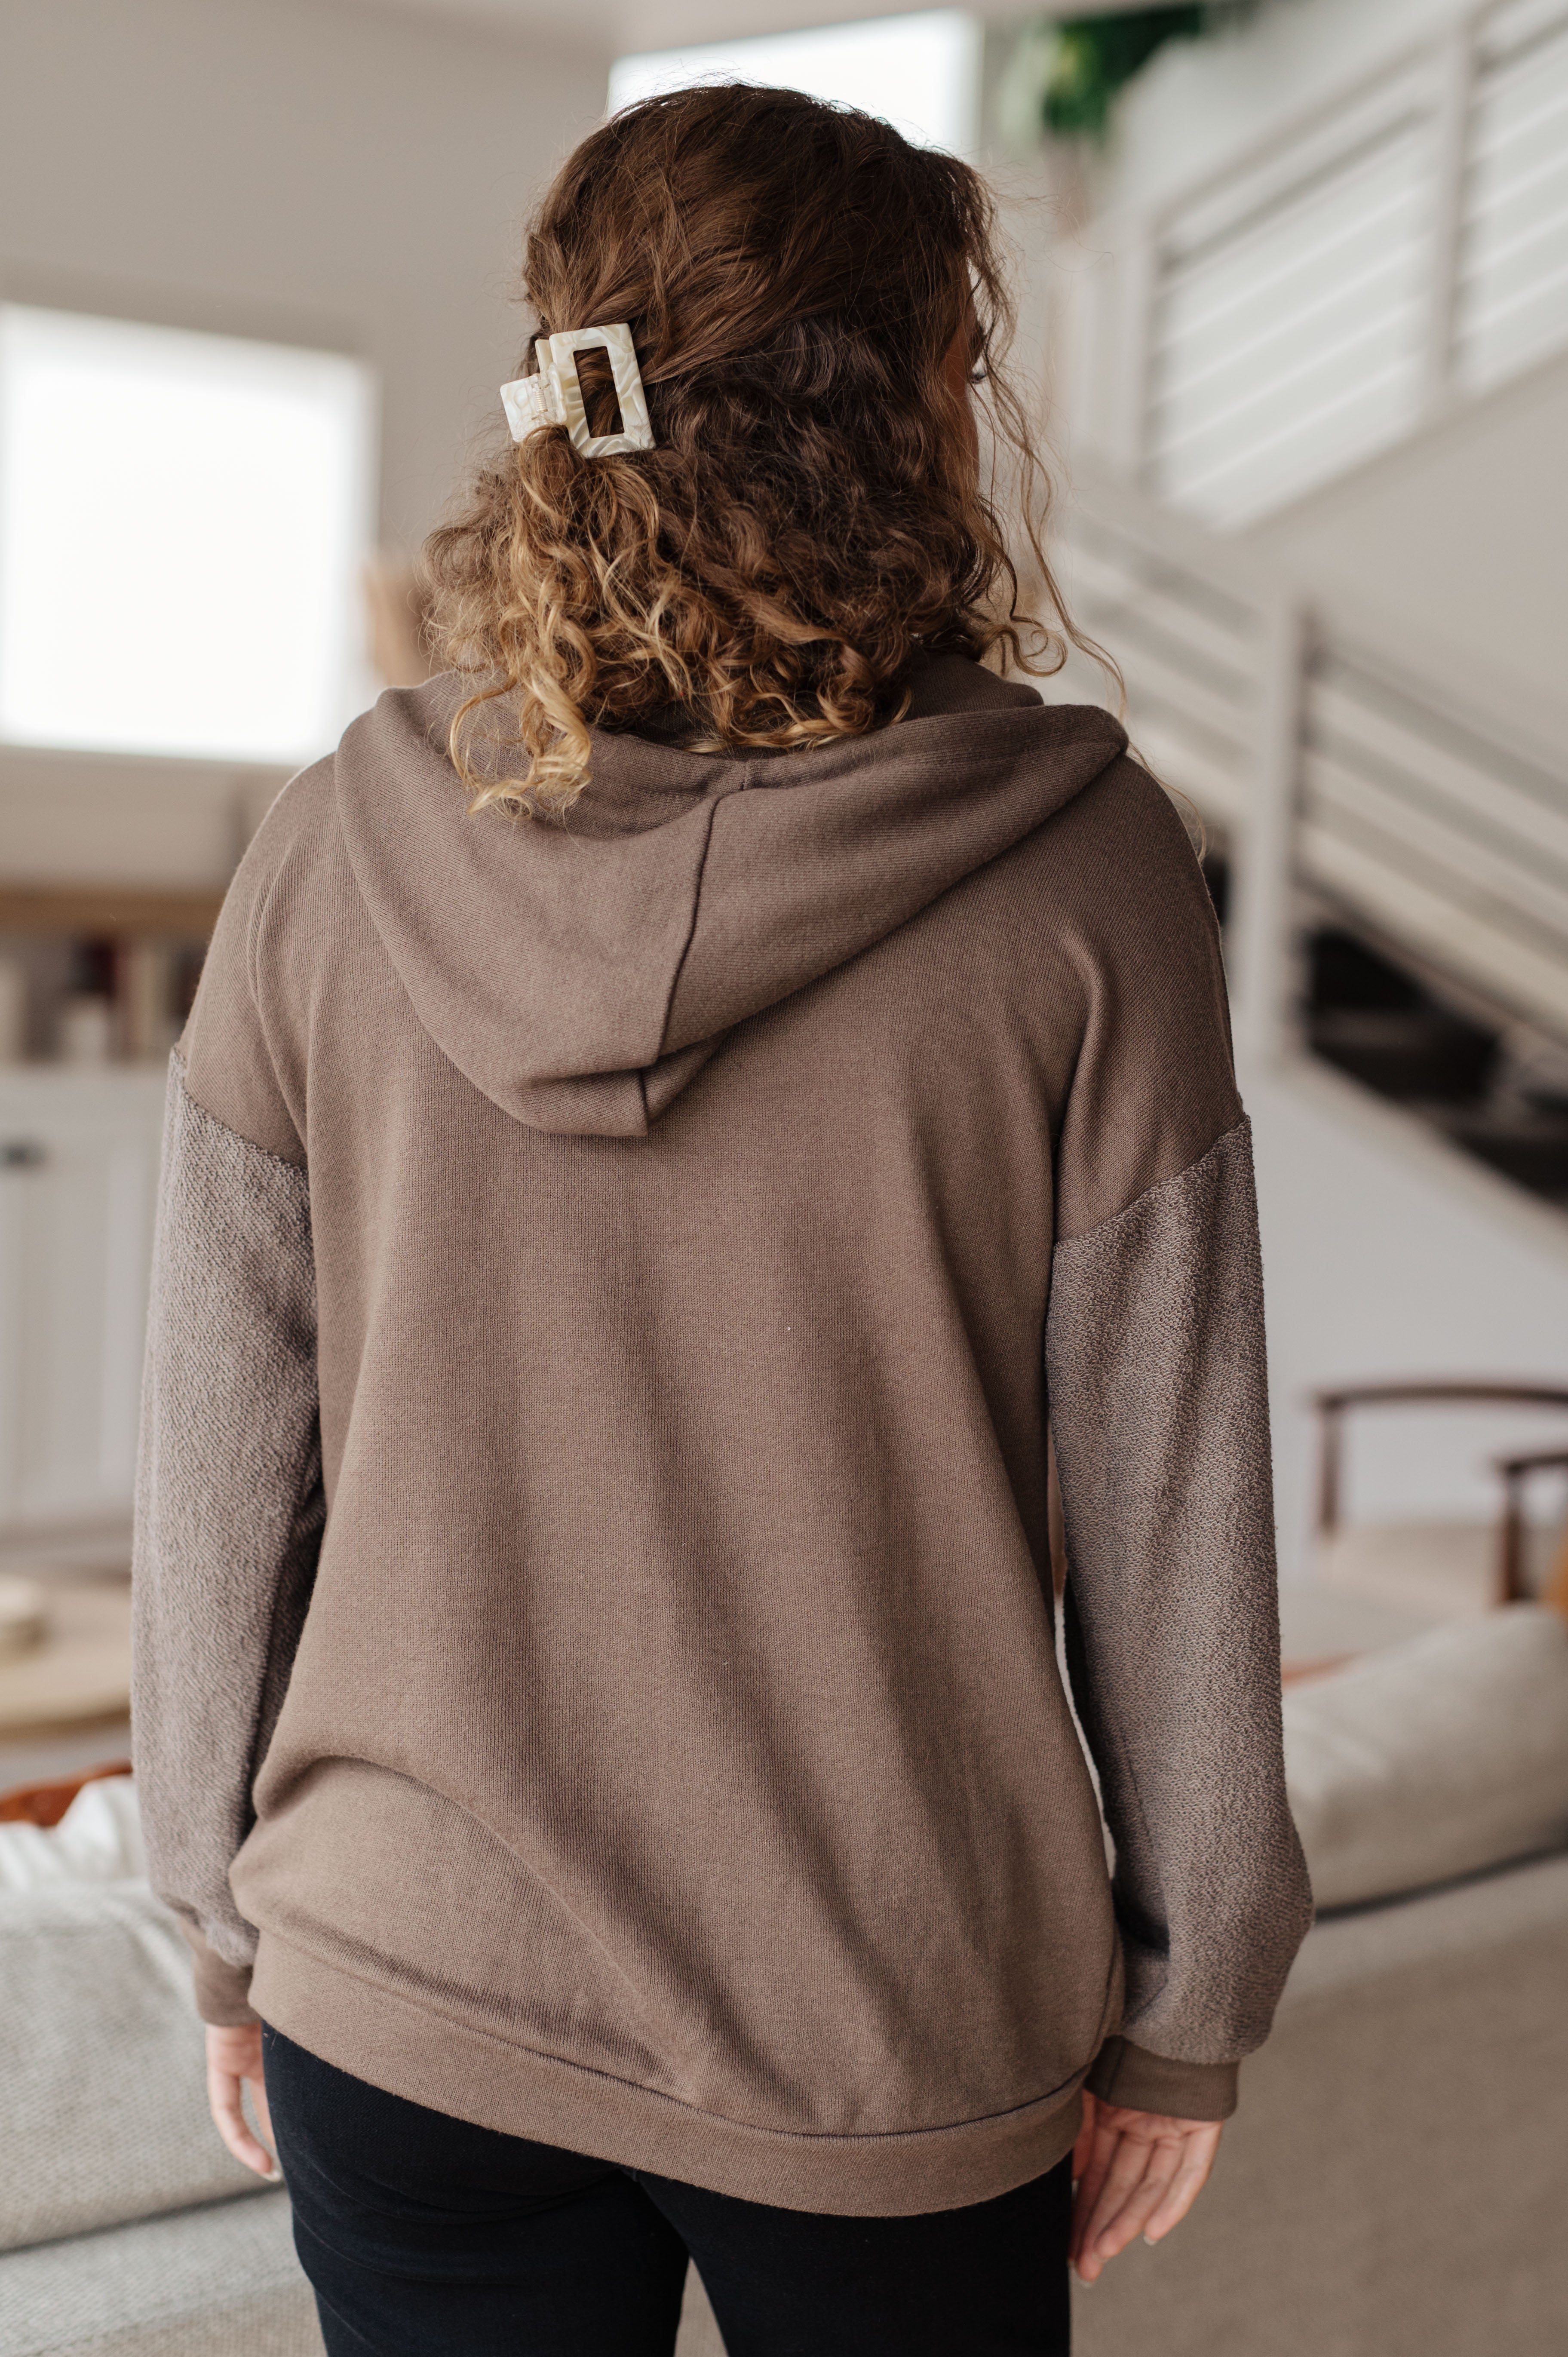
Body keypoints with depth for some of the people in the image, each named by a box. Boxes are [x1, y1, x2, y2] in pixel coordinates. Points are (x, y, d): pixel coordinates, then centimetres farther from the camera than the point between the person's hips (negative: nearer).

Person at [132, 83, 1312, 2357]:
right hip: (896, 2054, -1)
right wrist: (1183, 2006, 3)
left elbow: (225, 1477, -3)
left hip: (404, 2016, 2)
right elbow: (1167, 1513, -10)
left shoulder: (346, 849, -9)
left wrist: (234, 1911, 11)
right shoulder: (1079, 870, -15)